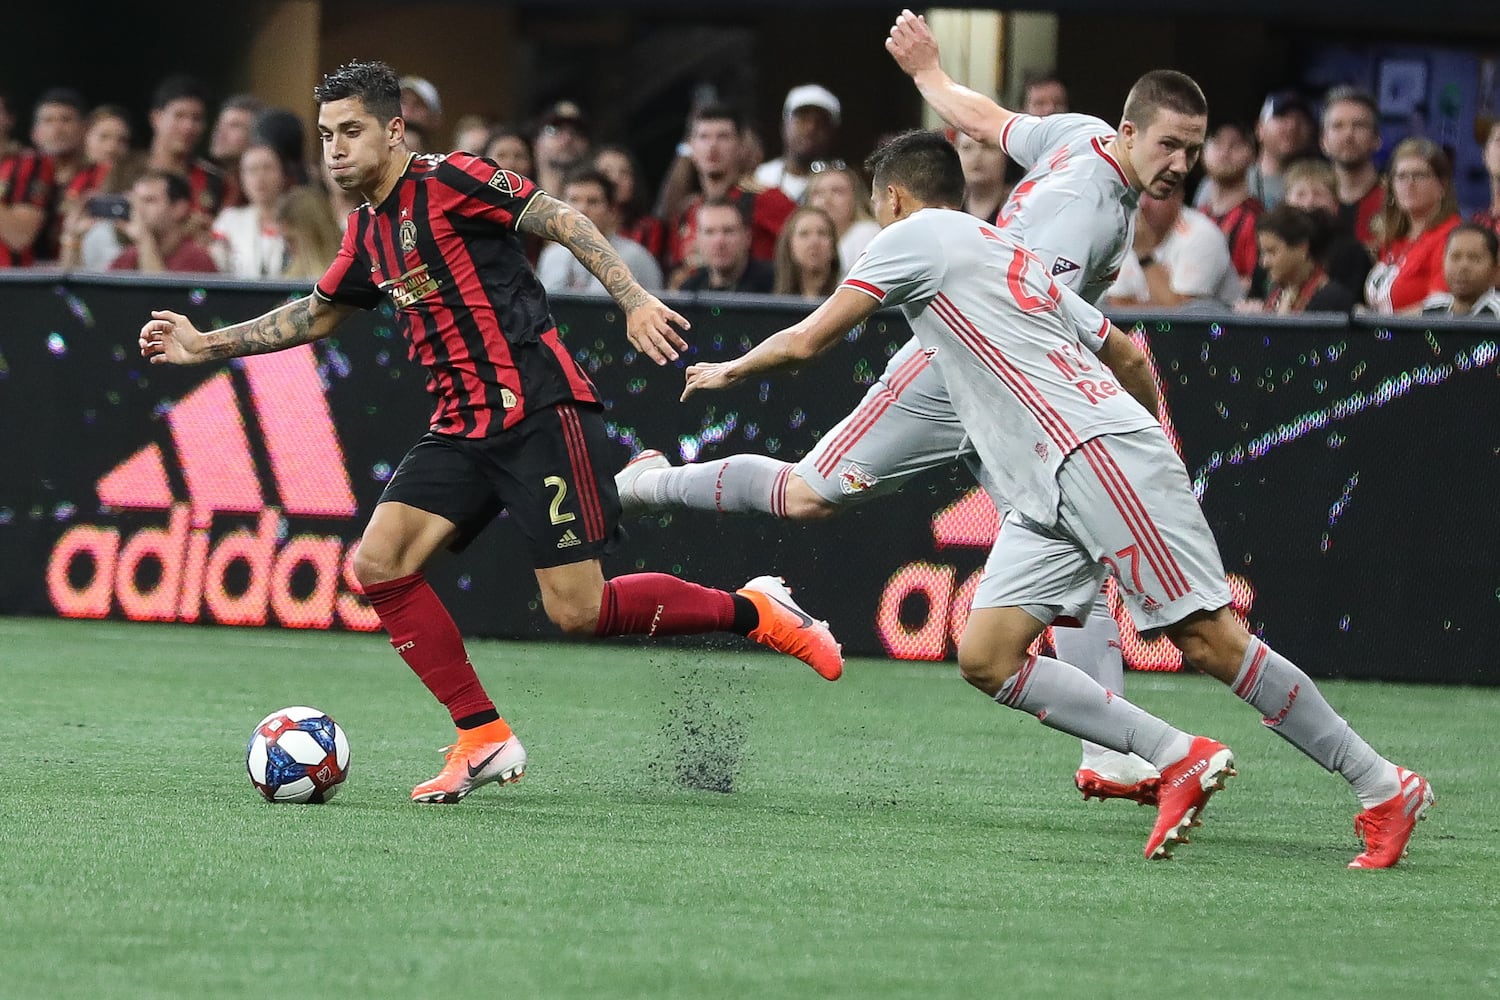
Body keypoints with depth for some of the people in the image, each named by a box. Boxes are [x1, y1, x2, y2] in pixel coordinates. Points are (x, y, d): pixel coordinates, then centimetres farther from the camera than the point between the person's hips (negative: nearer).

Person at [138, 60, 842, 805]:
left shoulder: (447, 181, -9)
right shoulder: (367, 234, 14)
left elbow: (563, 221, -12)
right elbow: (316, 315, 30)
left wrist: (634, 300, -24)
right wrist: (206, 345, 27)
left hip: (541, 412, -8)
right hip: (462, 429, 8)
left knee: (576, 612, -13)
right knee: (379, 563, -10)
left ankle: (754, 612, 9)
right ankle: (483, 740, -3)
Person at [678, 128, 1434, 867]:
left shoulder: (913, 236, 4)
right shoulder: (1009, 255, 28)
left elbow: (806, 341, 1)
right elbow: (1129, 357, 31)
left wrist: (728, 370, 18)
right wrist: (1152, 424, 44)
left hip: (1102, 456, -9)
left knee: (1208, 641, -11)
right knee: (985, 657, -1)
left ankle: (1384, 789, -9)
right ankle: (1181, 760, -4)